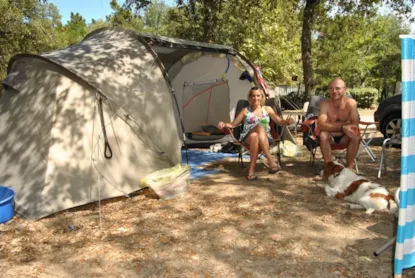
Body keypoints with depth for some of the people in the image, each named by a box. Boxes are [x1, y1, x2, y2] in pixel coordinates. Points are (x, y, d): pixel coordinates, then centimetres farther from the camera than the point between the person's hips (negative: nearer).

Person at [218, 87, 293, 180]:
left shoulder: (267, 109, 17)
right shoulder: (245, 111, 16)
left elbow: (279, 121, 10)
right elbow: (233, 124, 15)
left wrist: (287, 122, -13)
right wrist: (224, 124, -6)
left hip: (265, 138, 0)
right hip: (248, 137, 0)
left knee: (255, 137, -38)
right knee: (260, 126, -36)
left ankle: (252, 169, -38)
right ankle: (271, 160, -42)